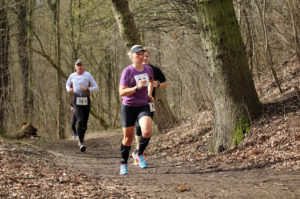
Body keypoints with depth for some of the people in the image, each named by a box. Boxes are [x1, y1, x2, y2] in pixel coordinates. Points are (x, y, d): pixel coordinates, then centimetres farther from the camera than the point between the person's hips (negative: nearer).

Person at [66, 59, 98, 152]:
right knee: (80, 120, -20)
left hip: (86, 101, 0)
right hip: (76, 100, 0)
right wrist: (69, 89, 4)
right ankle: (81, 143, -22)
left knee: (85, 123, 8)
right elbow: (67, 84, 28)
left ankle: (81, 139, 36)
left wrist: (87, 89, -18)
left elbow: (96, 87, -1)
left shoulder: (88, 75, 1)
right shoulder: (72, 76, 9)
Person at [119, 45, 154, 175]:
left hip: (143, 106, 3)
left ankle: (140, 154, 4)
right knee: (128, 137, 5)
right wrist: (137, 88, -28)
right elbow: (122, 92, -17)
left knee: (147, 131, -22)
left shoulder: (148, 69, 4)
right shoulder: (127, 71, -12)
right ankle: (123, 164, 24)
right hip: (128, 107, -3)